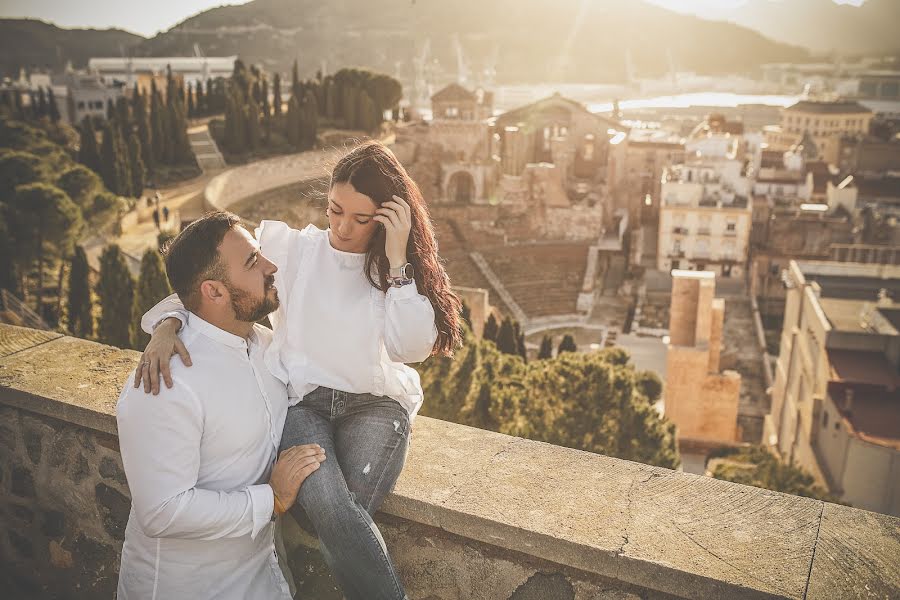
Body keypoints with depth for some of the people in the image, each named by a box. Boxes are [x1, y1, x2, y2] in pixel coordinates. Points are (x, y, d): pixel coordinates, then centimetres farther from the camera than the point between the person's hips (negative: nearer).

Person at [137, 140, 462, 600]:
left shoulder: (404, 267, 3)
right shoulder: (291, 249, 2)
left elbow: (413, 348, -12)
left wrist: (396, 260, -16)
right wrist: (166, 324, -18)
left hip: (375, 403, 0)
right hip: (303, 400, 0)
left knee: (338, 520, -28)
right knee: (329, 508, -30)